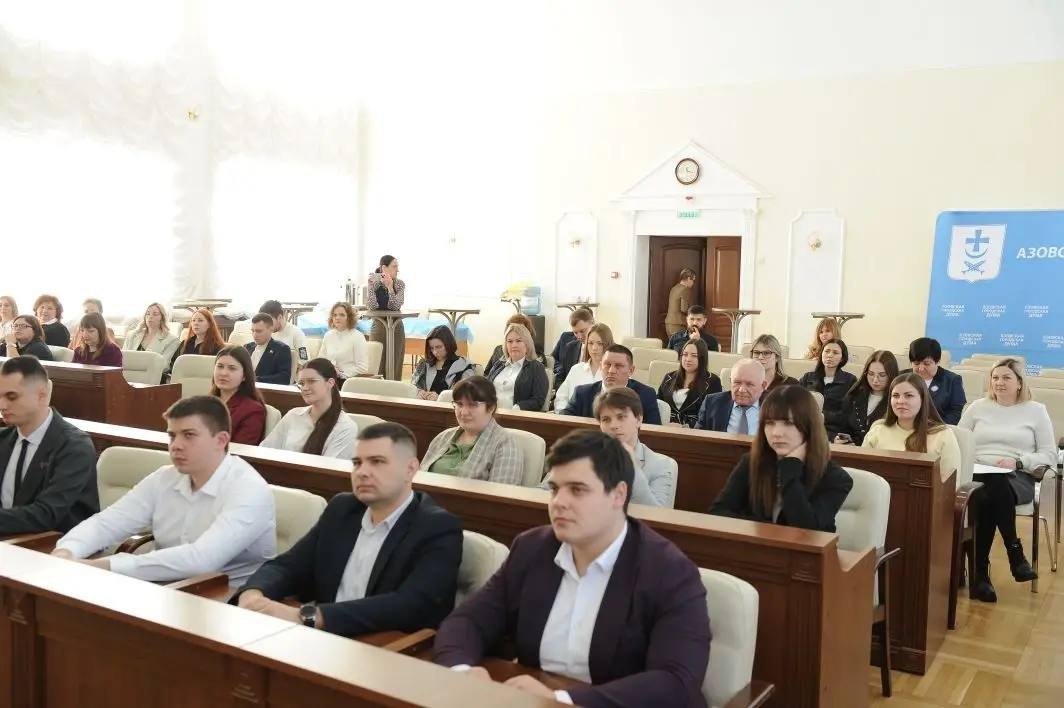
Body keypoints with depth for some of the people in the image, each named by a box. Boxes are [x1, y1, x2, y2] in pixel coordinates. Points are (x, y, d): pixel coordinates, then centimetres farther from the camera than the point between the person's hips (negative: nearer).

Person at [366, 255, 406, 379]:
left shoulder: (400, 284, -1)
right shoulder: (373, 282, -6)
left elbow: (396, 306, -13)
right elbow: (372, 306, -17)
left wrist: (390, 287, -22)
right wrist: (374, 281, -21)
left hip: (396, 327, 2)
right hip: (378, 326, -2)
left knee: (395, 366, 3)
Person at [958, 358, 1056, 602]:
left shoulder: (1036, 410, 11)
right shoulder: (978, 407, 17)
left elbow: (1049, 455, 6)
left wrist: (1018, 461, -11)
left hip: (1017, 478, -1)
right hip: (979, 474, 1)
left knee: (993, 491, -39)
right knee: (989, 494, -38)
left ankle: (980, 572, -30)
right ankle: (1015, 553, -23)